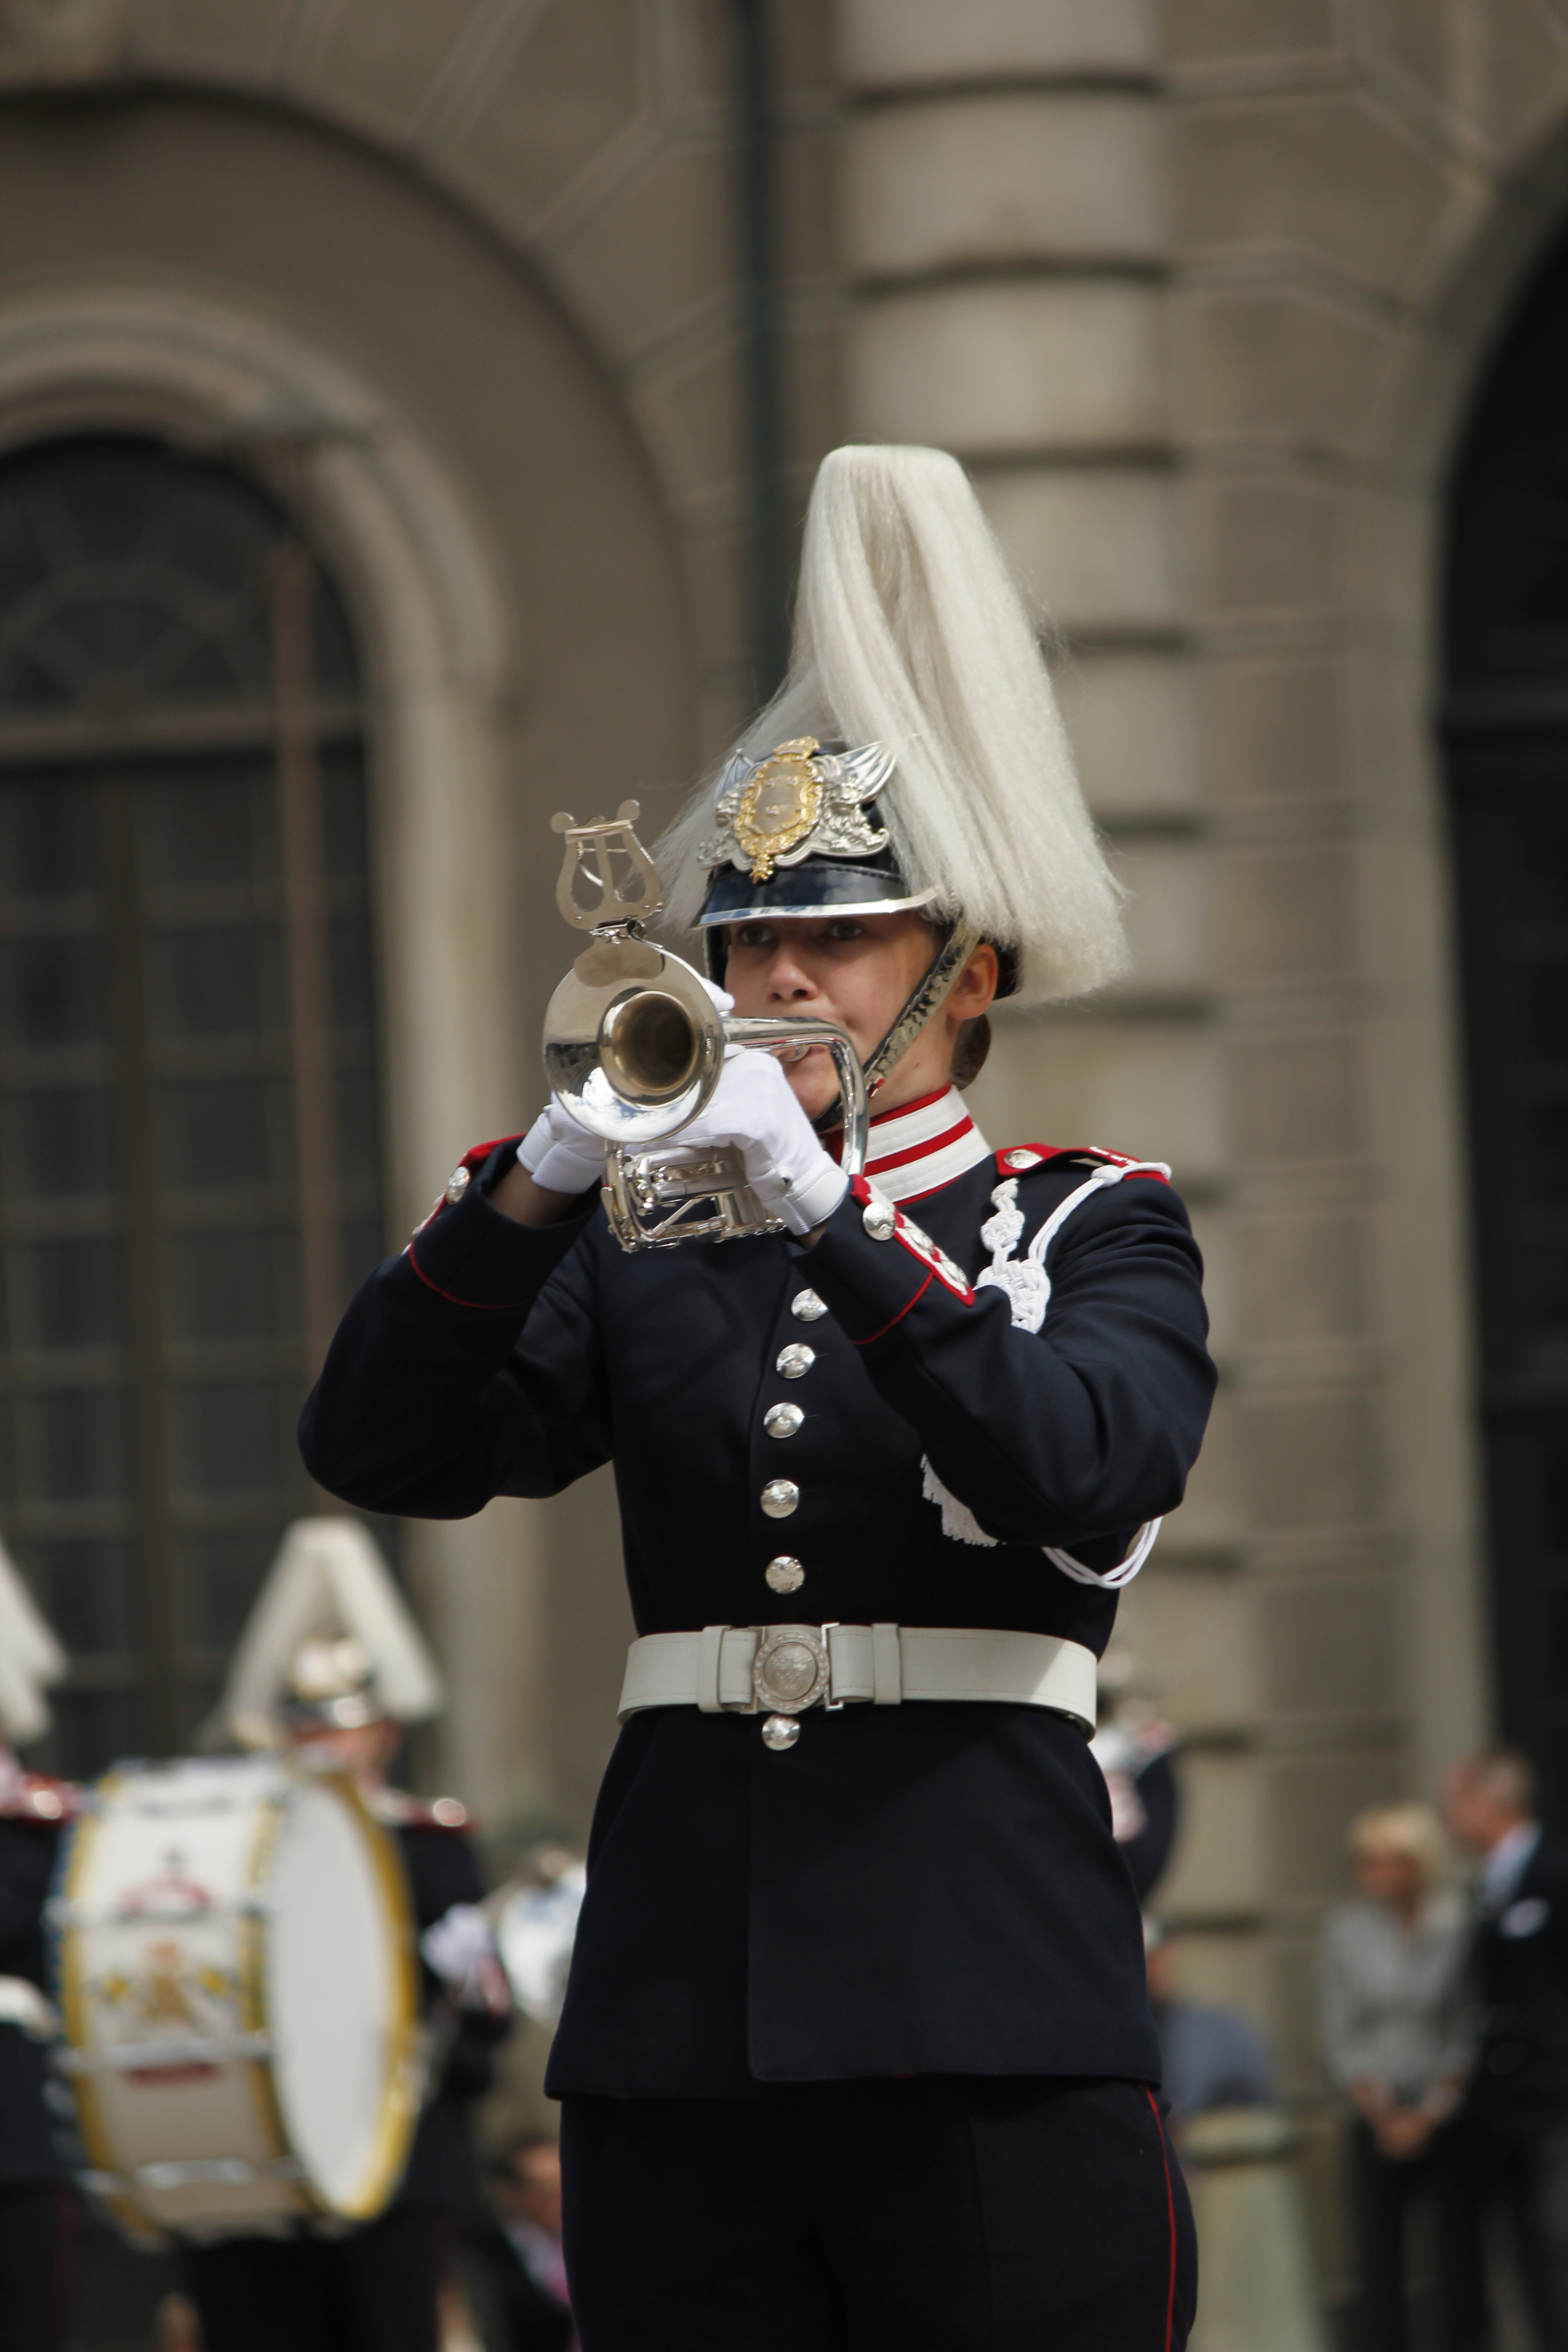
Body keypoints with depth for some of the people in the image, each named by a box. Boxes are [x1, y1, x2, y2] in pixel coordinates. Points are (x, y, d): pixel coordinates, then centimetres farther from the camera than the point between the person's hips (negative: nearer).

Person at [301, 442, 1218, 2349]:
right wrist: (545, 1178, -13)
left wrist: (827, 1210, -20)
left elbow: (1082, 1477, -14)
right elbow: (377, 1450, 2)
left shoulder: (1092, 1228, 7)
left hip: (986, 2024, -3)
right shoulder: (642, 1233, 15)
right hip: (676, 2033, 3)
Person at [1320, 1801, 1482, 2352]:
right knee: (1377, 2263, -4)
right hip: (1377, 2121, 2)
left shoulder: (1457, 1926, -3)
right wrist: (1378, 2109, -4)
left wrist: (1429, 2114, -7)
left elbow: (1471, 2036, -2)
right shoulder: (1346, 1930, 5)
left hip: (1449, 2118, -2)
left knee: (1460, 2260, -5)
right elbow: (1340, 2037, 7)